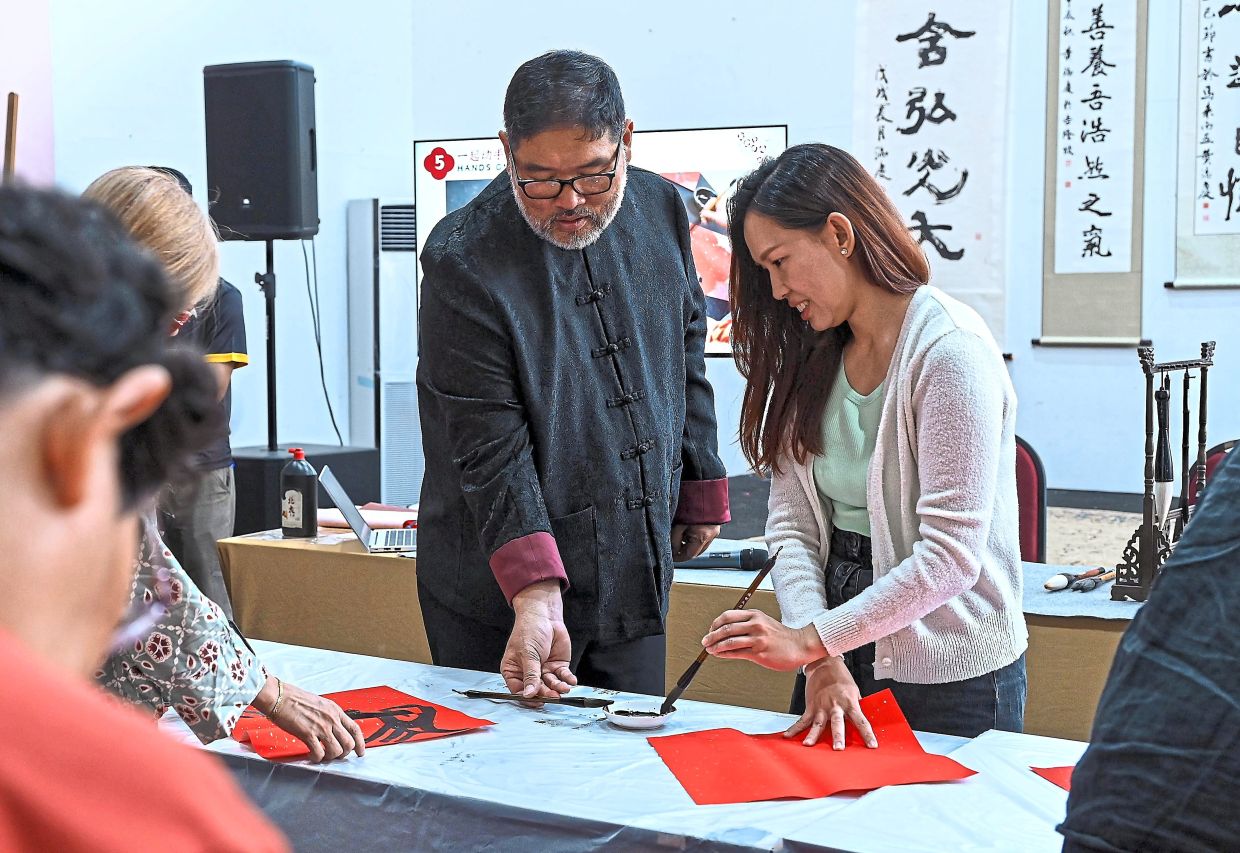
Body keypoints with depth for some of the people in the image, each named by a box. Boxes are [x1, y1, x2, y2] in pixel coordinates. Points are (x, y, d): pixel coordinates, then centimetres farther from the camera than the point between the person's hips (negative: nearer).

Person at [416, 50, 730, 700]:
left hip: (636, 573, 5)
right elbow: (491, 448, -20)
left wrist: (701, 490, 18)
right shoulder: (463, 261, -17)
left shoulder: (659, 208, 0)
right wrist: (536, 599, -28)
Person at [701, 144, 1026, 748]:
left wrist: (810, 639, -22)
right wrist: (823, 663, -16)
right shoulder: (810, 359, 5)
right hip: (841, 655, 6)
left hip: (951, 676, -6)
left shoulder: (951, 349, -17)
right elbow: (792, 524, -2)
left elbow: (951, 555, -22)